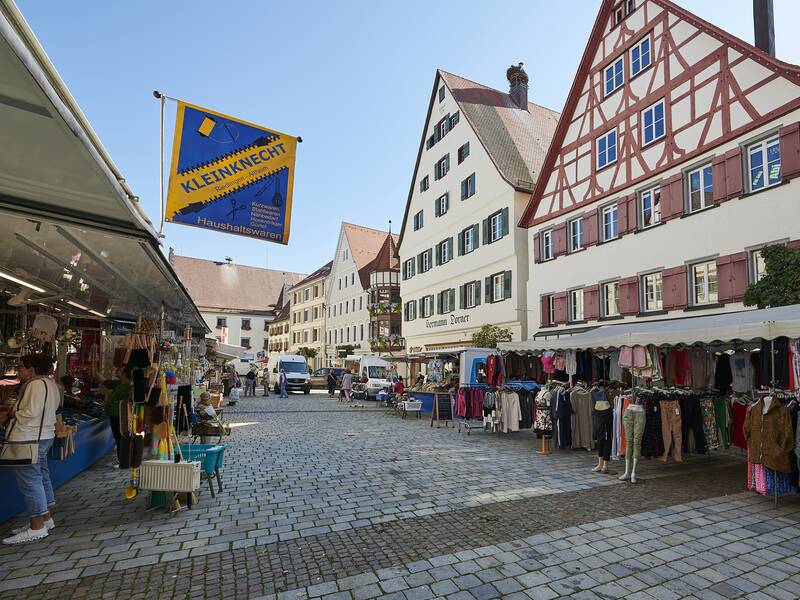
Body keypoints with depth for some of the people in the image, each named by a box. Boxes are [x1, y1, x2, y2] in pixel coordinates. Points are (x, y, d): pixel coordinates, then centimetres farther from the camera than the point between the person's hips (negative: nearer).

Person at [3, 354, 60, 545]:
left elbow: (31, 413, -24)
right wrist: (18, 411, 12)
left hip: (29, 440, -11)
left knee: (29, 481, -5)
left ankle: (37, 527, 1)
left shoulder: (36, 385, -18)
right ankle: (46, 518, 27)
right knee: (41, 477, 17)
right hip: (43, 436, 11)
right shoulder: (50, 384, 14)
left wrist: (14, 413, -6)